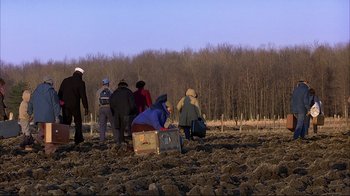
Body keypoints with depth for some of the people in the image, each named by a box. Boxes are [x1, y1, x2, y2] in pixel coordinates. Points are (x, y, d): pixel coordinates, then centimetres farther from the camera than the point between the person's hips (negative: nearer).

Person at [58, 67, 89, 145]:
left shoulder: (65, 80, 10)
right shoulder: (80, 82, -4)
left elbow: (60, 93, 11)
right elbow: (83, 96, -8)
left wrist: (60, 103, 17)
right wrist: (86, 108, -5)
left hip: (65, 105, 4)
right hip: (75, 105, -4)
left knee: (66, 122, 9)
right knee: (78, 122, 10)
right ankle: (78, 138, 6)